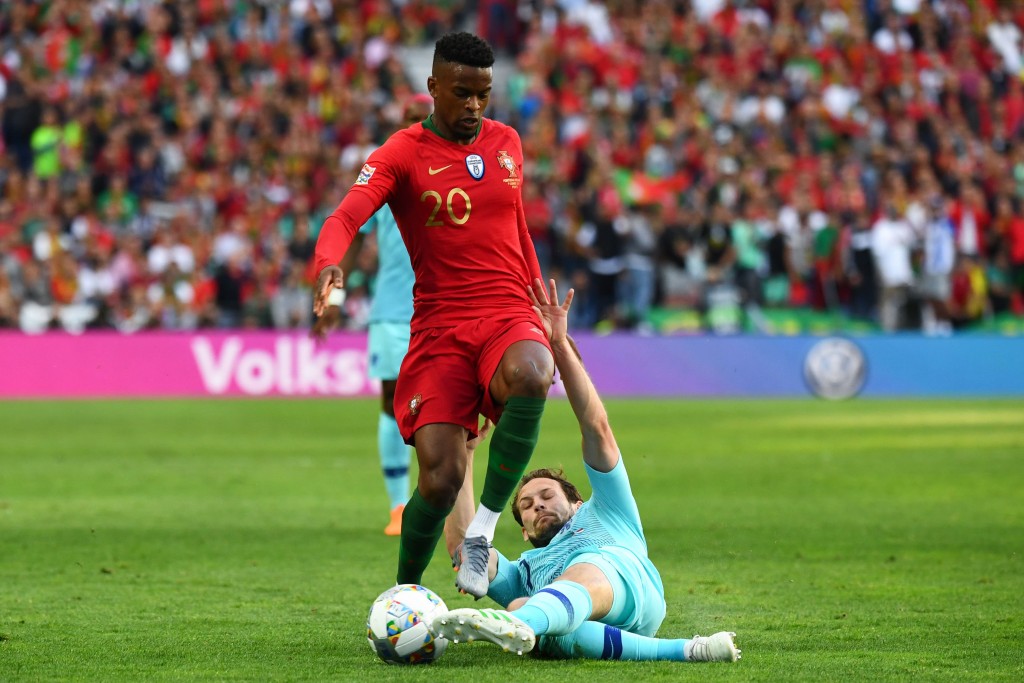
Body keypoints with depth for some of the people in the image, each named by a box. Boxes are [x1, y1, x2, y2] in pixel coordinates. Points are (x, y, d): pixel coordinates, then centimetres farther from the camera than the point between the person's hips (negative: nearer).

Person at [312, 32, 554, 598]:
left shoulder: (506, 144, 14)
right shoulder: (404, 153, -1)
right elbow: (346, 216, -17)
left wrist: (546, 313, 29)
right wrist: (328, 264, -40)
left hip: (509, 318, 3)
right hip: (440, 328, -2)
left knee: (529, 378, -36)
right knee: (440, 479, -16)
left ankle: (484, 526, -20)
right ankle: (406, 590, 12)